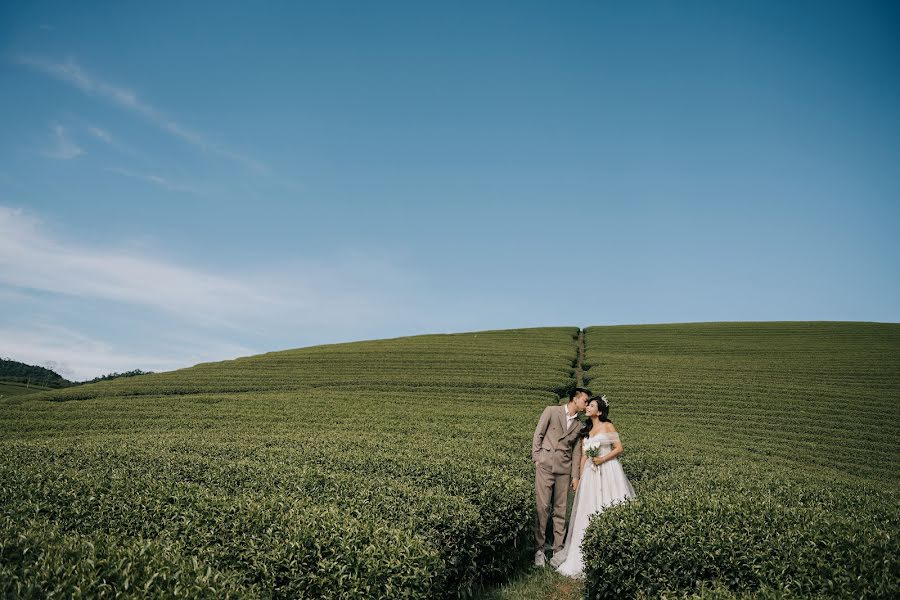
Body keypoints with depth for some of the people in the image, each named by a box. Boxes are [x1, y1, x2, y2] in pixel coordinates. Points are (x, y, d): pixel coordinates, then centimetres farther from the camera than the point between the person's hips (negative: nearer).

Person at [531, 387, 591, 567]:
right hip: (545, 465, -4)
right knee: (542, 507, -7)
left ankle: (558, 548, 13)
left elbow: (577, 452, 16)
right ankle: (539, 549, 0)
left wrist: (575, 476, 10)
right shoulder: (551, 411, 3)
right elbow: (538, 434, 2)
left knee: (560, 510, 5)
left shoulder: (579, 425, 16)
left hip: (564, 469, 4)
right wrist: (536, 458, -4)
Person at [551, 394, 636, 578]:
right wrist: (580, 477, 7)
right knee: (589, 512, 3)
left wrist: (603, 459, -16)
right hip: (590, 473, 5)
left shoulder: (607, 426, 0)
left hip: (608, 471, -5)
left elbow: (619, 448, -3)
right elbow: (583, 456, 13)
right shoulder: (585, 430, 15)